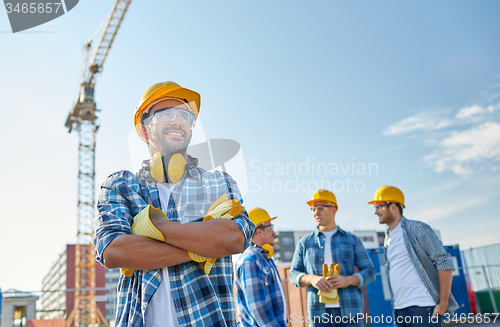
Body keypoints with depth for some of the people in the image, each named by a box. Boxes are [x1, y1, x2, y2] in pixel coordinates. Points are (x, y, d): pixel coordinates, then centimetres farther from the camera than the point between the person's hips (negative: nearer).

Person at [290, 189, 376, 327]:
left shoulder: (352, 240, 8)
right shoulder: (305, 243, 10)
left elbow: (369, 272, 5)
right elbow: (294, 274, 7)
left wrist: (348, 280, -15)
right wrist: (312, 279, -15)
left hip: (350, 310, -1)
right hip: (319, 313, 1)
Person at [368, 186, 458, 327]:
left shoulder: (416, 229, -6)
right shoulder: (388, 239, 15)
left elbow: (445, 263, -10)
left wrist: (443, 304, -13)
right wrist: (395, 306, 14)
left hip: (422, 306, -7)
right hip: (399, 310, 7)